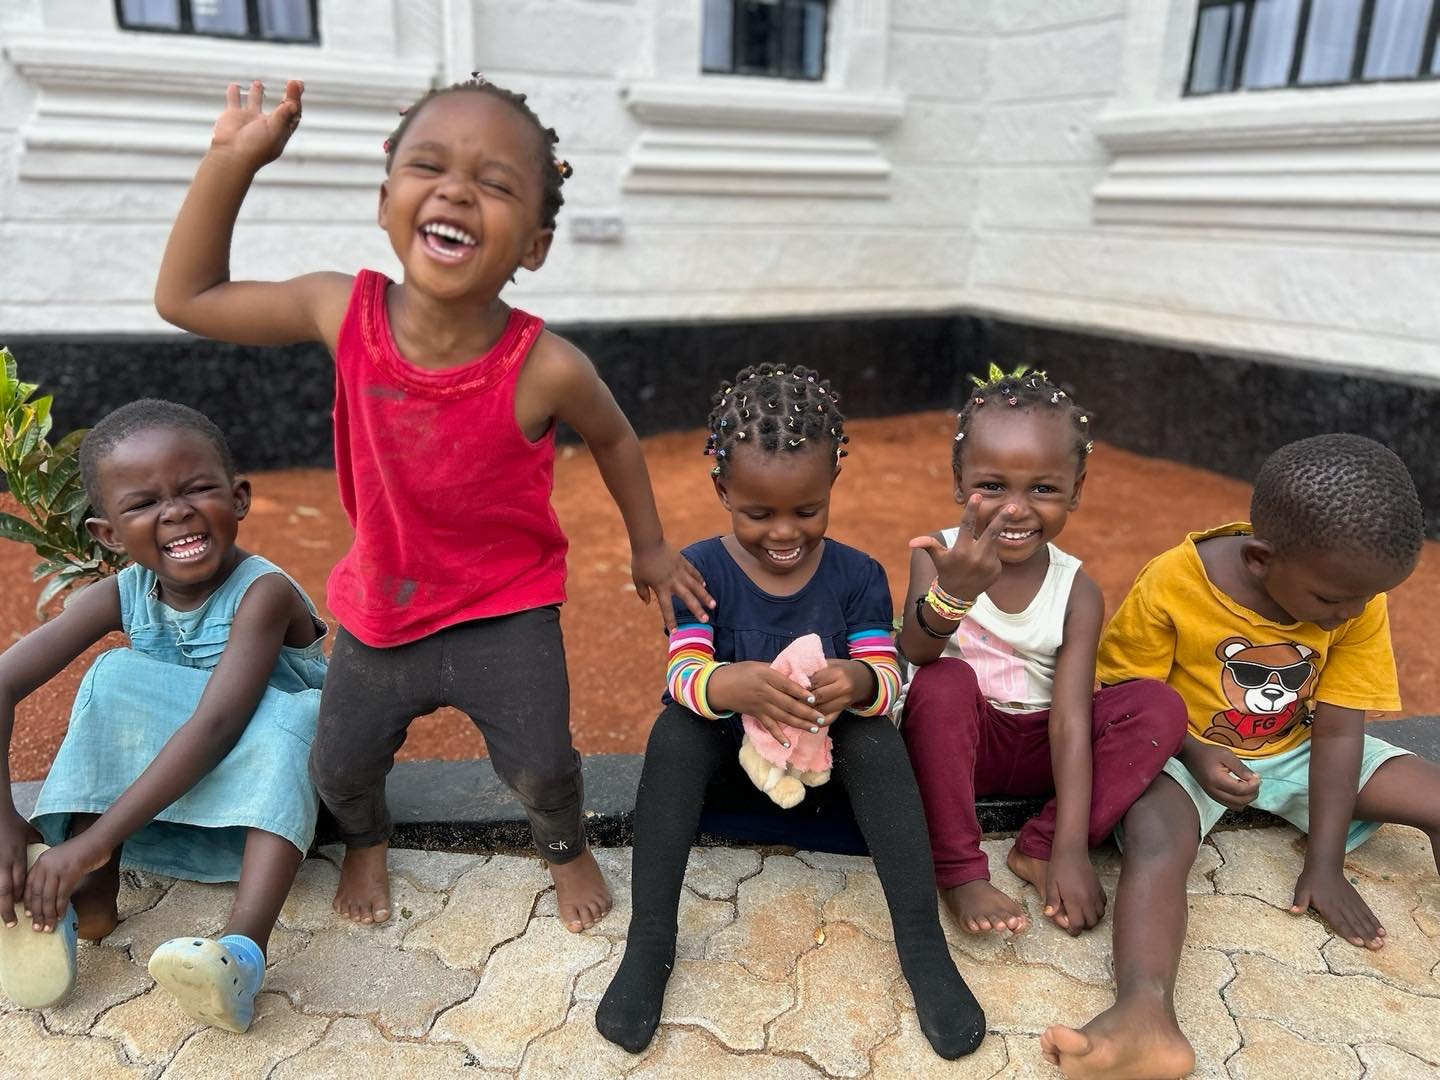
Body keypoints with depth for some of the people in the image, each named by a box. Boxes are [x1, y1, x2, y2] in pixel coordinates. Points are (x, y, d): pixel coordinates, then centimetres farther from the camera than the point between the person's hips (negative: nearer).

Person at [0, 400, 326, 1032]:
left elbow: (215, 727, -36)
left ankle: (245, 944, -47)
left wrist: (94, 841, -38)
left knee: (283, 720, -35)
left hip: (276, 793, -4)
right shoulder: (122, 596, -9)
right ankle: (90, 900, -23)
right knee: (116, 675, -16)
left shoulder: (263, 592, -25)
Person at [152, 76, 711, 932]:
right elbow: (188, 297, -4)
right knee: (339, 768, 13)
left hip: (507, 612, -3)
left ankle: (566, 845, 39)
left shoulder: (546, 368, -27)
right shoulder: (344, 312, -18)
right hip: (381, 607, 3)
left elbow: (613, 438, -5)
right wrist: (230, 163, -14)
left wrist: (651, 548, 5)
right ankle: (367, 839, 52)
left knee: (542, 767, 0)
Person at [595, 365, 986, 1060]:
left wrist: (859, 682, -40)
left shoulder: (858, 576, -7)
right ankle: (648, 943, -22)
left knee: (876, 734, -29)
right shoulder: (700, 571, -11)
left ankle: (922, 943, -21)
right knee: (675, 728, -29)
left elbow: (887, 683, -13)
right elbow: (681, 674, -22)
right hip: (731, 752, 0)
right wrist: (727, 685, -47)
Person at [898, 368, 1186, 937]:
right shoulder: (940, 555, -14)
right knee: (943, 681, -33)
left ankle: (1040, 848, -18)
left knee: (1160, 705, -18)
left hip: (1038, 748, 2)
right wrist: (951, 593, -54)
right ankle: (957, 869, -23)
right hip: (956, 740, -1)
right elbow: (915, 652, -31)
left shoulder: (1077, 591, -12)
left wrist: (1071, 849, -26)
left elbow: (1070, 721, -18)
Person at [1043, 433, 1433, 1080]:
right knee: (1155, 837, -34)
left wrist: (1325, 862, -11)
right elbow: (1126, 693, -12)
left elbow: (1338, 730, -10)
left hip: (1297, 752, 5)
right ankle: (1146, 1017, -52)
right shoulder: (1171, 586, -24)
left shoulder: (1357, 603, -12)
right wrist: (1194, 754, -27)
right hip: (1188, 751, -4)